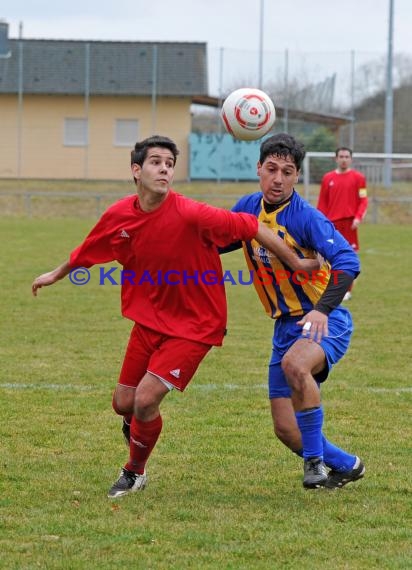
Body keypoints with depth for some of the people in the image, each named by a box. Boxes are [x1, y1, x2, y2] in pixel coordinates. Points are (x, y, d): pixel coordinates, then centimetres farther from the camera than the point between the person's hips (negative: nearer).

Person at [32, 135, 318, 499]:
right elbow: (87, 252, 15)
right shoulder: (119, 216, -7)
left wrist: (297, 263, -14)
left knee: (145, 400, -14)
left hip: (194, 325, -5)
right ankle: (137, 429, 44)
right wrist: (56, 275, 30)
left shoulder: (190, 215, -25)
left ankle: (135, 472, 13)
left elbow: (252, 227, -19)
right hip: (149, 319, 5)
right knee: (124, 404, 7)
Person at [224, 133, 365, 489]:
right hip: (286, 326, 7)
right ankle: (346, 466, 28)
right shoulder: (248, 207, 1)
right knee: (286, 430, 1)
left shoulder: (306, 217, -18)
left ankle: (315, 459, -22)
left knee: (294, 364, -39)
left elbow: (347, 262, -30)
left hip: (326, 322, -7)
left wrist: (322, 310, -44)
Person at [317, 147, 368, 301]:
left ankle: (347, 290, 4)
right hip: (332, 223, 2)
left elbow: (363, 201, 0)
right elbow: (322, 203, 12)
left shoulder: (358, 177, 3)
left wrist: (358, 217, -13)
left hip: (349, 222, -2)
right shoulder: (328, 178, 10)